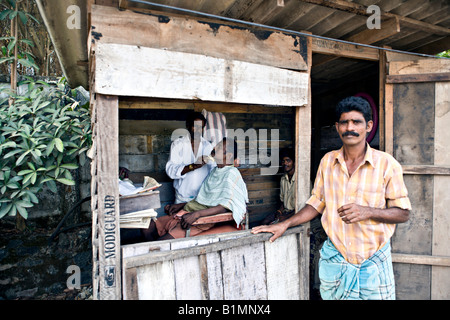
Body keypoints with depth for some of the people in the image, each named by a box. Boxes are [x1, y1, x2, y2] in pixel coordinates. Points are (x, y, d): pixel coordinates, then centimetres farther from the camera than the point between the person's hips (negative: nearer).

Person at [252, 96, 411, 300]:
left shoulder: (386, 164, -7)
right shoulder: (327, 161, 2)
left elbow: (403, 213, -4)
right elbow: (317, 203, 9)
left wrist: (368, 211, -22)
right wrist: (284, 224, 1)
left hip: (373, 263, -2)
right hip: (334, 259, 2)